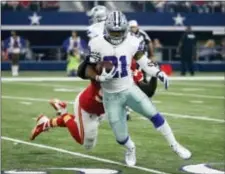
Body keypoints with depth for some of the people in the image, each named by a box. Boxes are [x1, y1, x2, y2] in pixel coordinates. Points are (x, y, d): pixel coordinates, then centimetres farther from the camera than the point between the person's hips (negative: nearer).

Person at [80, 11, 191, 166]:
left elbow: (144, 62, 3)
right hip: (111, 96, -1)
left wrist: (158, 73, -14)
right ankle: (130, 148, 38)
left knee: (154, 115, -14)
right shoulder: (97, 45, -13)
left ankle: (175, 146, 3)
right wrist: (100, 77, -28)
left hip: (129, 89, 1)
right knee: (121, 137, 1)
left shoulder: (132, 43, -9)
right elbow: (88, 71, -8)